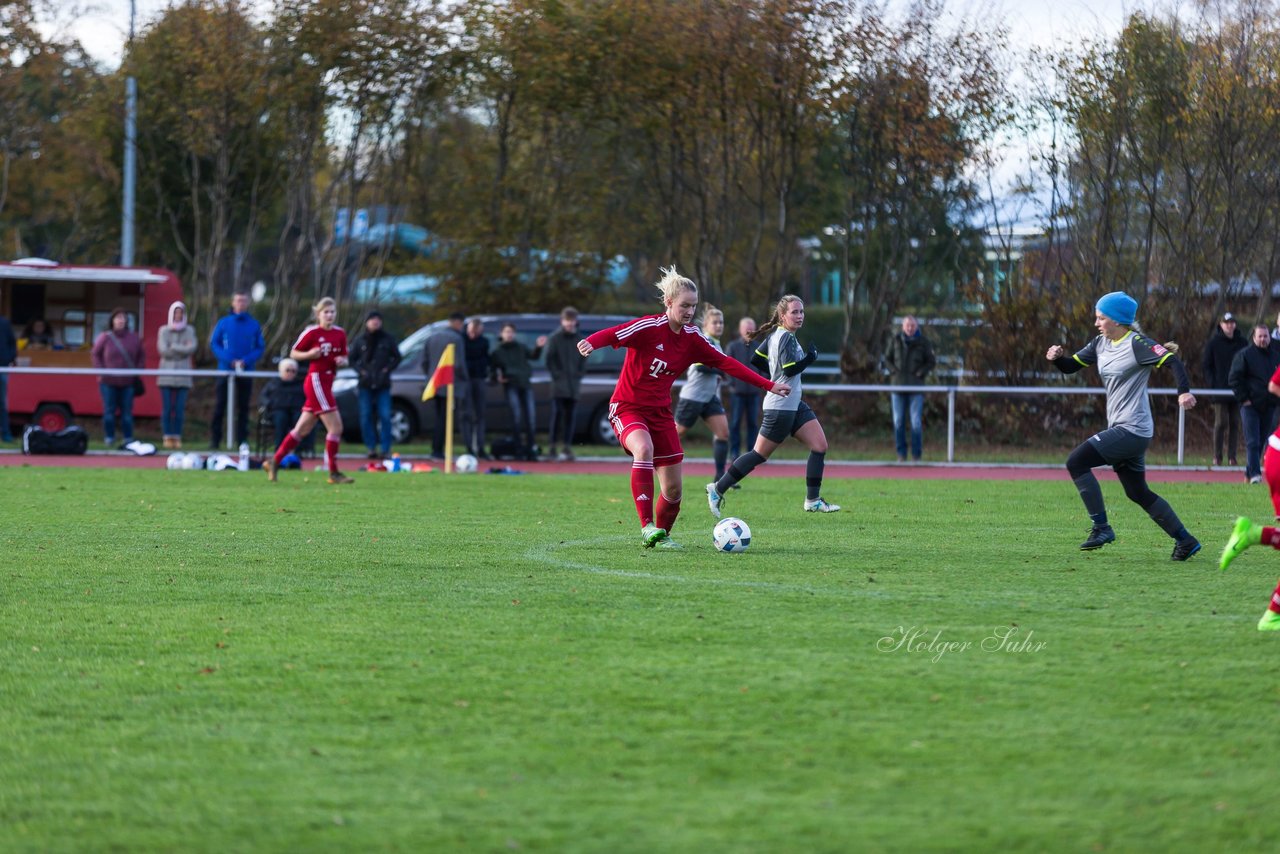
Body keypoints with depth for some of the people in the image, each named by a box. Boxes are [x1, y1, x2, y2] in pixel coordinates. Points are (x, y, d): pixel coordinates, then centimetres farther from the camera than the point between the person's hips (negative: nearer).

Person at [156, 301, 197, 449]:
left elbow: (192, 348, -7)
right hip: (166, 374, -1)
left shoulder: (189, 330, 8)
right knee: (166, 408, -4)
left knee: (180, 408, -3)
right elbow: (162, 350, -7)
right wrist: (182, 350, -6)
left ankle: (177, 437, 2)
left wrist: (173, 347, -9)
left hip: (183, 374, 1)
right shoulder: (164, 330, 5)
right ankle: (167, 437, 0)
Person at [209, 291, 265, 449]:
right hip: (226, 369, -1)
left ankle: (242, 440, 6)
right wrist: (229, 360, -13)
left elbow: (260, 347, 3)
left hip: (246, 371, 1)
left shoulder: (254, 325, 5)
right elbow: (214, 344, 1)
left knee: (243, 407, 3)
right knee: (219, 406, -3)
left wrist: (245, 361, -13)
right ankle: (214, 440, -1)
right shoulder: (224, 323, 3)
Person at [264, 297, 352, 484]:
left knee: (302, 430, 10)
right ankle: (333, 473, -4)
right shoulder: (312, 332, -7)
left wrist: (342, 361, -5)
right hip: (316, 380, -7)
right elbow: (293, 353, 1)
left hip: (327, 383, 7)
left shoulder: (340, 334, 9)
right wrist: (309, 354, -17)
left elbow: (344, 357, 18)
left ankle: (274, 463, 18)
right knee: (335, 427, -10)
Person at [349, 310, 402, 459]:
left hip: (383, 385, -1)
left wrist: (387, 370, -4)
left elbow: (397, 357, 10)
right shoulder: (360, 341, 7)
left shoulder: (387, 340, 5)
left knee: (385, 416, -8)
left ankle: (386, 449, -5)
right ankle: (371, 447, 6)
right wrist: (361, 371, -4)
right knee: (366, 416, -2)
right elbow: (352, 359, 11)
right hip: (366, 385, 1)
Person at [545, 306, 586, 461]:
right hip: (559, 384, -4)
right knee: (558, 415, -9)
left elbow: (583, 360, 15)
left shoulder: (580, 339, 12)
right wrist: (557, 376, -10)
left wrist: (579, 375, 2)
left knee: (570, 417, 4)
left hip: (574, 384, 4)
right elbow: (550, 360, -3)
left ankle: (567, 447, 6)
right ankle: (552, 447, -7)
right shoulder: (554, 338, 0)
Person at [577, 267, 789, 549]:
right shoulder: (650, 327, -16)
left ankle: (661, 534, 28)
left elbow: (726, 363, 6)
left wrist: (769, 386, 3)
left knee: (674, 489, 1)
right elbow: (613, 335, -30)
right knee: (644, 449, -37)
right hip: (627, 407, -6)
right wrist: (590, 342, -53)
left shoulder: (692, 339, 1)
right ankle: (647, 526, -35)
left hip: (660, 412, 6)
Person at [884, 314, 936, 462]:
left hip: (916, 387, -2)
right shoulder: (895, 340, 3)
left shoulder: (923, 342, -1)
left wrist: (921, 373, -7)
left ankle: (916, 454, 1)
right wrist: (894, 371, -2)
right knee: (898, 421, 3)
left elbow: (931, 362, 7)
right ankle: (901, 454, 11)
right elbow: (887, 358, 14)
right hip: (898, 385, 2)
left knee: (916, 422, -6)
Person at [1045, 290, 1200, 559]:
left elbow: (1173, 361, -21)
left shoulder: (1137, 344, -13)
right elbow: (1071, 366, 17)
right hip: (1121, 429, 10)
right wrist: (1057, 357, -6)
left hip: (1133, 429, -10)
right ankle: (1185, 541, 20)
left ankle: (1101, 527, -13)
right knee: (1138, 493, 14)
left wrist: (1184, 391, -36)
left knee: (1077, 462, -16)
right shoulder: (1101, 344, 12)